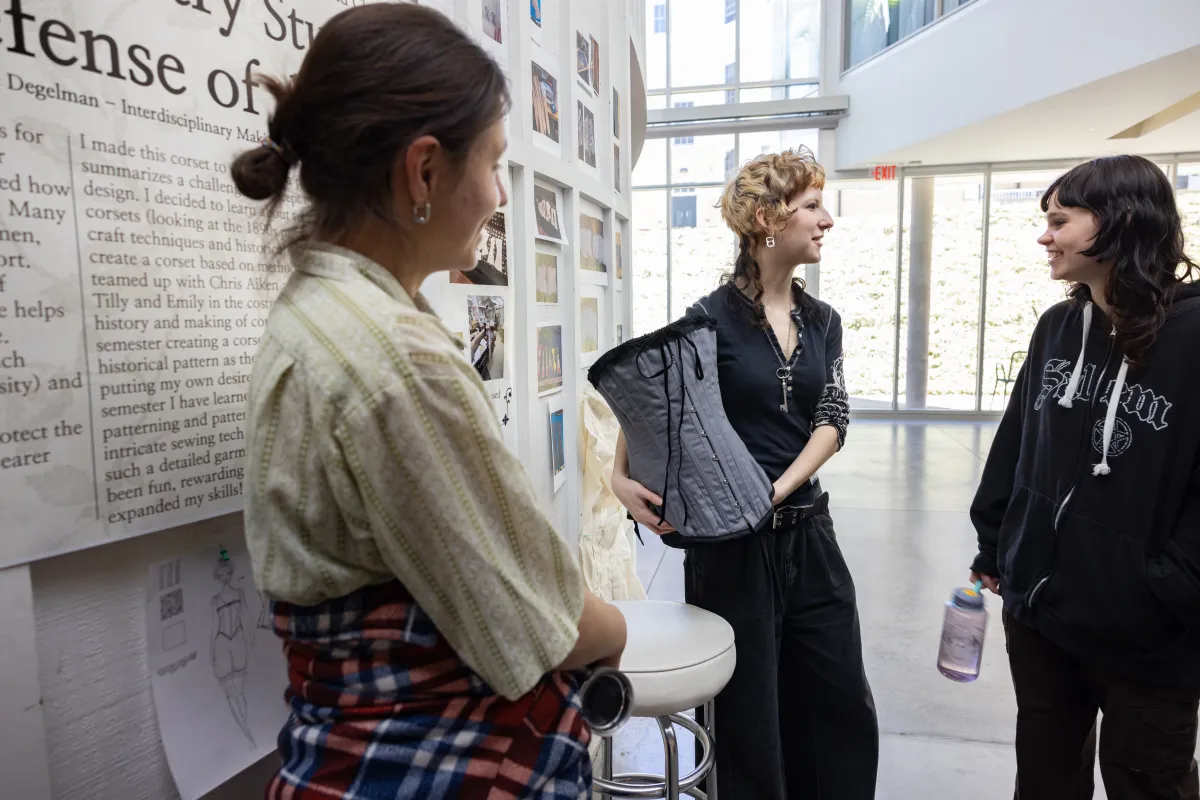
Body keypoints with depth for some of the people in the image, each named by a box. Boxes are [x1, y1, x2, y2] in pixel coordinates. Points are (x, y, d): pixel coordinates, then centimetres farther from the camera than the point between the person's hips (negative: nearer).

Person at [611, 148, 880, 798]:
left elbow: (833, 418, -1)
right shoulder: (710, 319, -10)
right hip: (733, 541, -5)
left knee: (843, 710, 16)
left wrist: (779, 489, -16)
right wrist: (623, 478, -23)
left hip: (808, 531, 6)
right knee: (749, 716, 10)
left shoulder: (823, 322, 7)